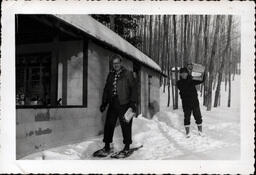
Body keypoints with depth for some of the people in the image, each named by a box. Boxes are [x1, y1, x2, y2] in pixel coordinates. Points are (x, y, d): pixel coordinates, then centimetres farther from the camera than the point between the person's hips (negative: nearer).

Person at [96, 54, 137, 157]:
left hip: (124, 104, -4)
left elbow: (133, 88, 0)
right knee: (109, 124, 2)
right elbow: (106, 89, 20)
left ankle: (127, 147, 15)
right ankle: (107, 147, 12)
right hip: (113, 104, 4)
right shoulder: (110, 75, 17)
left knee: (126, 125, 1)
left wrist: (133, 102, -8)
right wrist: (104, 103, 14)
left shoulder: (128, 74, 3)